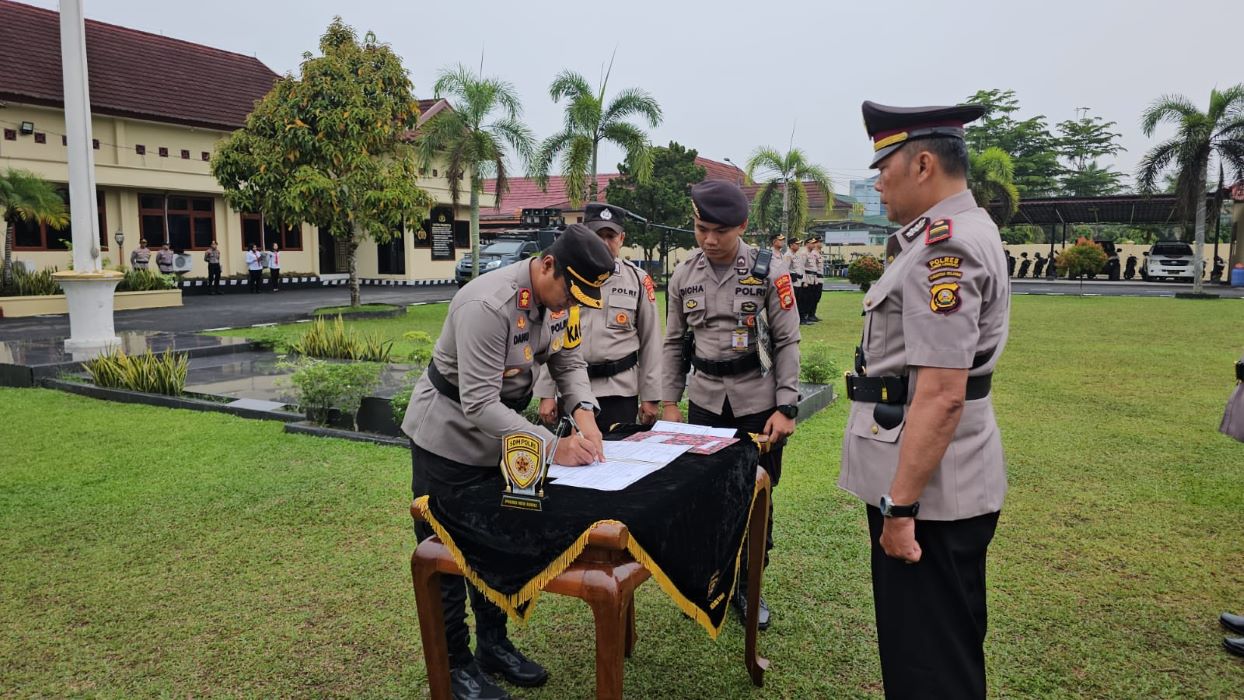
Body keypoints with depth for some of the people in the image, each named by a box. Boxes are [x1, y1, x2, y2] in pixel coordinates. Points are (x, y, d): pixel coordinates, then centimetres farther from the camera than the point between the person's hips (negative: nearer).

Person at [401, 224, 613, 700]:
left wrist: (583, 411, -18)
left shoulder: (560, 297, -10)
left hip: (497, 435, 8)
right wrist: (552, 448, -37)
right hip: (449, 436, -8)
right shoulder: (489, 305, -34)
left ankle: (493, 644, 35)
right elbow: (479, 405, -35)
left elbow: (569, 361, 1)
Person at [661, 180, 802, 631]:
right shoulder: (683, 276, 2)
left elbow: (787, 343, -6)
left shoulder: (770, 273, -8)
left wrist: (785, 408, -11)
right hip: (704, 403, 2)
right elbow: (674, 343, 9)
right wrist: (669, 402, 5)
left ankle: (749, 586, 26)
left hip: (758, 404, -2)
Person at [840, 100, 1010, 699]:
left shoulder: (943, 250, -21)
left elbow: (941, 395, -26)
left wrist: (900, 506, -23)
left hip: (928, 492, -10)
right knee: (949, 648, 24)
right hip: (951, 487, 10)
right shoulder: (963, 231, 12)